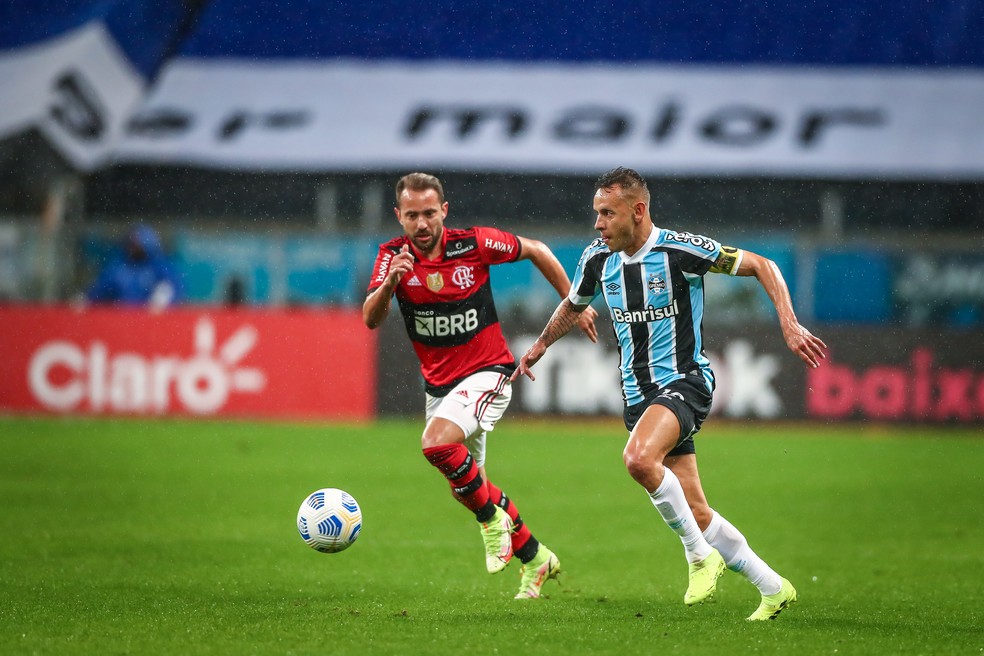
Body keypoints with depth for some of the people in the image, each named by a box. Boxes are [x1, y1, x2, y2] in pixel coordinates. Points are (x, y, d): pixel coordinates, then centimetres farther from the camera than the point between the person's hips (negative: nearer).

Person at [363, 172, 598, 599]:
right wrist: (391, 282, -39)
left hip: (487, 373, -5)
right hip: (438, 383, 5)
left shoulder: (474, 243, -13)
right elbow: (371, 319, -19)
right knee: (466, 488, 13)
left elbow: (537, 251, 3)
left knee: (436, 441, -30)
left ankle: (492, 517, -8)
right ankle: (535, 558, 30)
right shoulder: (393, 255, -7)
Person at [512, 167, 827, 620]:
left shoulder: (680, 249, -15)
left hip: (684, 381, -6)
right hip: (639, 392, 6)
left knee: (639, 458, -34)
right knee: (696, 514, 3)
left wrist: (789, 324, -17)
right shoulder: (598, 258, 3)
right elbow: (573, 305, 26)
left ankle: (700, 554, -15)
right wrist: (539, 347, 32)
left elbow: (761, 266, -7)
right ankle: (773, 589, 18)